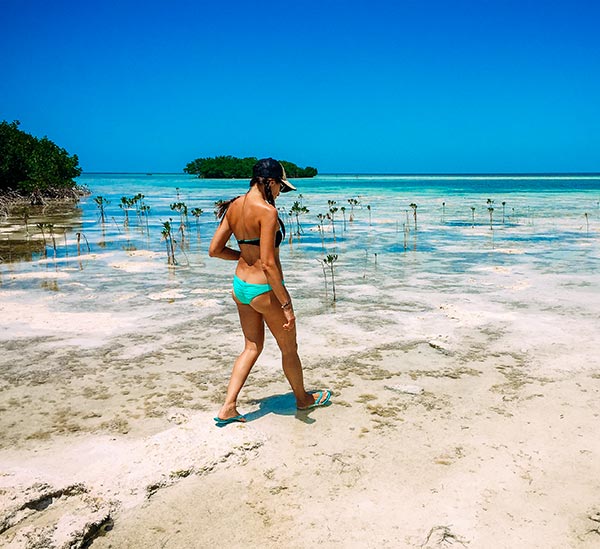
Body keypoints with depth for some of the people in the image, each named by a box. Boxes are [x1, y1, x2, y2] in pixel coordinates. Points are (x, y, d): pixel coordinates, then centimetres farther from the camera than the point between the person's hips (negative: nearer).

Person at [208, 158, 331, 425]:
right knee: (289, 347, 15)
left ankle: (228, 408, 18)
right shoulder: (267, 211, -22)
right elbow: (268, 264, -26)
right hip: (264, 290, -7)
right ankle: (302, 398, 37)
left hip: (240, 285, 8)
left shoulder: (234, 206, 1)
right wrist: (287, 304, -21)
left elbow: (214, 250, 5)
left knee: (252, 347, 21)